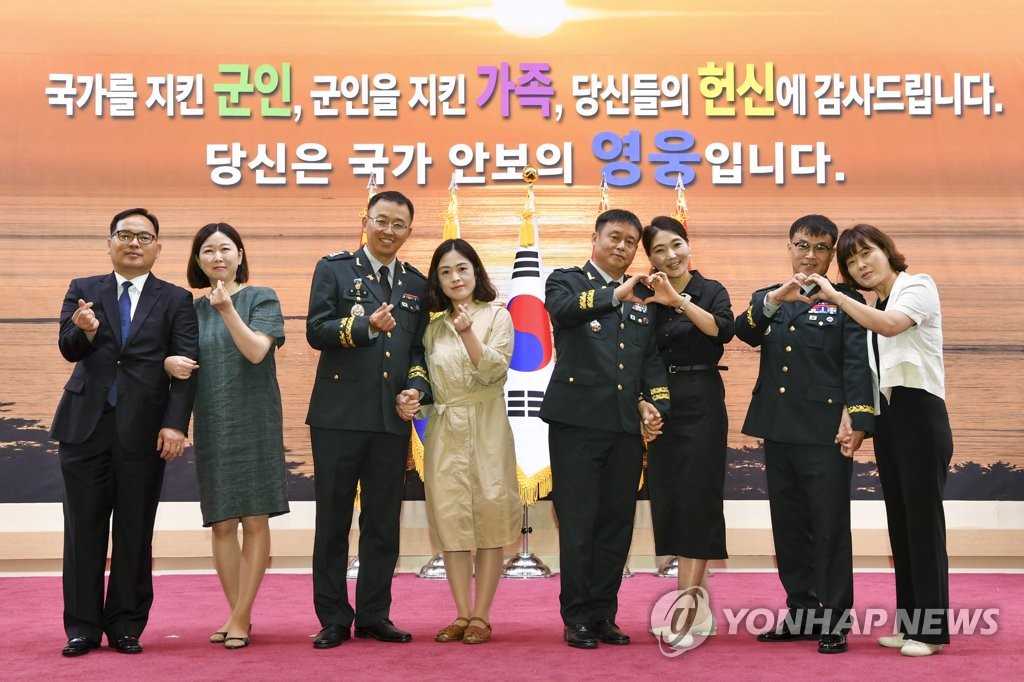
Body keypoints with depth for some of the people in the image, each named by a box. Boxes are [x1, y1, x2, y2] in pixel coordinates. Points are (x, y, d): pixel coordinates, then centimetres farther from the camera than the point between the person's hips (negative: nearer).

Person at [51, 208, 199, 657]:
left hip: (143, 430, -1)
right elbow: (68, 349, -1)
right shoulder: (83, 291, 11)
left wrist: (175, 424, -12)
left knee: (135, 533, 4)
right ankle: (83, 627, 15)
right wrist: (85, 330, -25)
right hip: (86, 426, 1)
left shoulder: (176, 301, 6)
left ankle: (126, 627, 14)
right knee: (84, 531, 5)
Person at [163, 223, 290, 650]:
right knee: (221, 523, 4)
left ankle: (240, 618, 4)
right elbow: (179, 359, 13)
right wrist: (170, 363, -10)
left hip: (253, 423, -3)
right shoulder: (194, 309, 11)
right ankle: (239, 615, 15)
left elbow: (257, 350, -13)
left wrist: (228, 309, -24)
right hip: (211, 426, 4)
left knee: (254, 520, -2)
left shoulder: (261, 299, 0)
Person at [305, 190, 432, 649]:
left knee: (383, 523, 8)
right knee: (333, 521, 5)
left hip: (392, 419, 3)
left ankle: (374, 615, 20)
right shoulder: (334, 268, 2)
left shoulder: (416, 284, 13)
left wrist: (416, 387, -4)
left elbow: (418, 348, 14)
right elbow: (315, 330, -9)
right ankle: (333, 619, 14)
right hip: (338, 415, -3)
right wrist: (367, 326, -23)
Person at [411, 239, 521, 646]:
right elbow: (429, 380, 17)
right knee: (450, 518, 2)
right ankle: (462, 615, 9)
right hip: (444, 430, 4)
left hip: (486, 428, -4)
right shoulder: (434, 326, 13)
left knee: (488, 518, -1)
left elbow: (495, 370, -12)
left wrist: (468, 333, -22)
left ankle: (481, 617, 5)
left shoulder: (497, 316, 2)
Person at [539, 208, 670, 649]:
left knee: (617, 525, 8)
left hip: (627, 425, 5)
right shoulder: (567, 281, 3)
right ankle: (577, 618, 9)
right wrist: (616, 295, -35)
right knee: (578, 523, 0)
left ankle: (604, 614, 18)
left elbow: (653, 359, 16)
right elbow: (562, 310, -21)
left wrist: (653, 404, -2)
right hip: (578, 420, -4)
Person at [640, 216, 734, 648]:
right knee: (669, 499, 5)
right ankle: (696, 600, 14)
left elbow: (723, 330, -23)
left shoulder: (711, 290, -1)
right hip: (660, 407, 4)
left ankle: (688, 605, -3)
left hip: (701, 405, -4)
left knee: (696, 498, -6)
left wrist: (678, 299, -33)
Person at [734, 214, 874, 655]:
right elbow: (746, 333, -6)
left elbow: (856, 363, -8)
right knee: (789, 527, 11)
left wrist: (856, 419, -20)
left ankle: (834, 621, 9)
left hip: (824, 431, -5)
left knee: (830, 528, 0)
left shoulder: (845, 300, 1)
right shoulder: (768, 297, 14)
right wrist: (775, 298, -23)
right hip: (779, 429, 5)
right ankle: (801, 614, 22)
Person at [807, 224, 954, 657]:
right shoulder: (871, 308, 16)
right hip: (886, 417, 8)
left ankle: (931, 628, 1)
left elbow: (891, 325, -25)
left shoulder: (918, 287, -5)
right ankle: (909, 622, 17)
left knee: (923, 520, -5)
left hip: (919, 414, -8)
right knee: (899, 522, 10)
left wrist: (835, 296, -21)